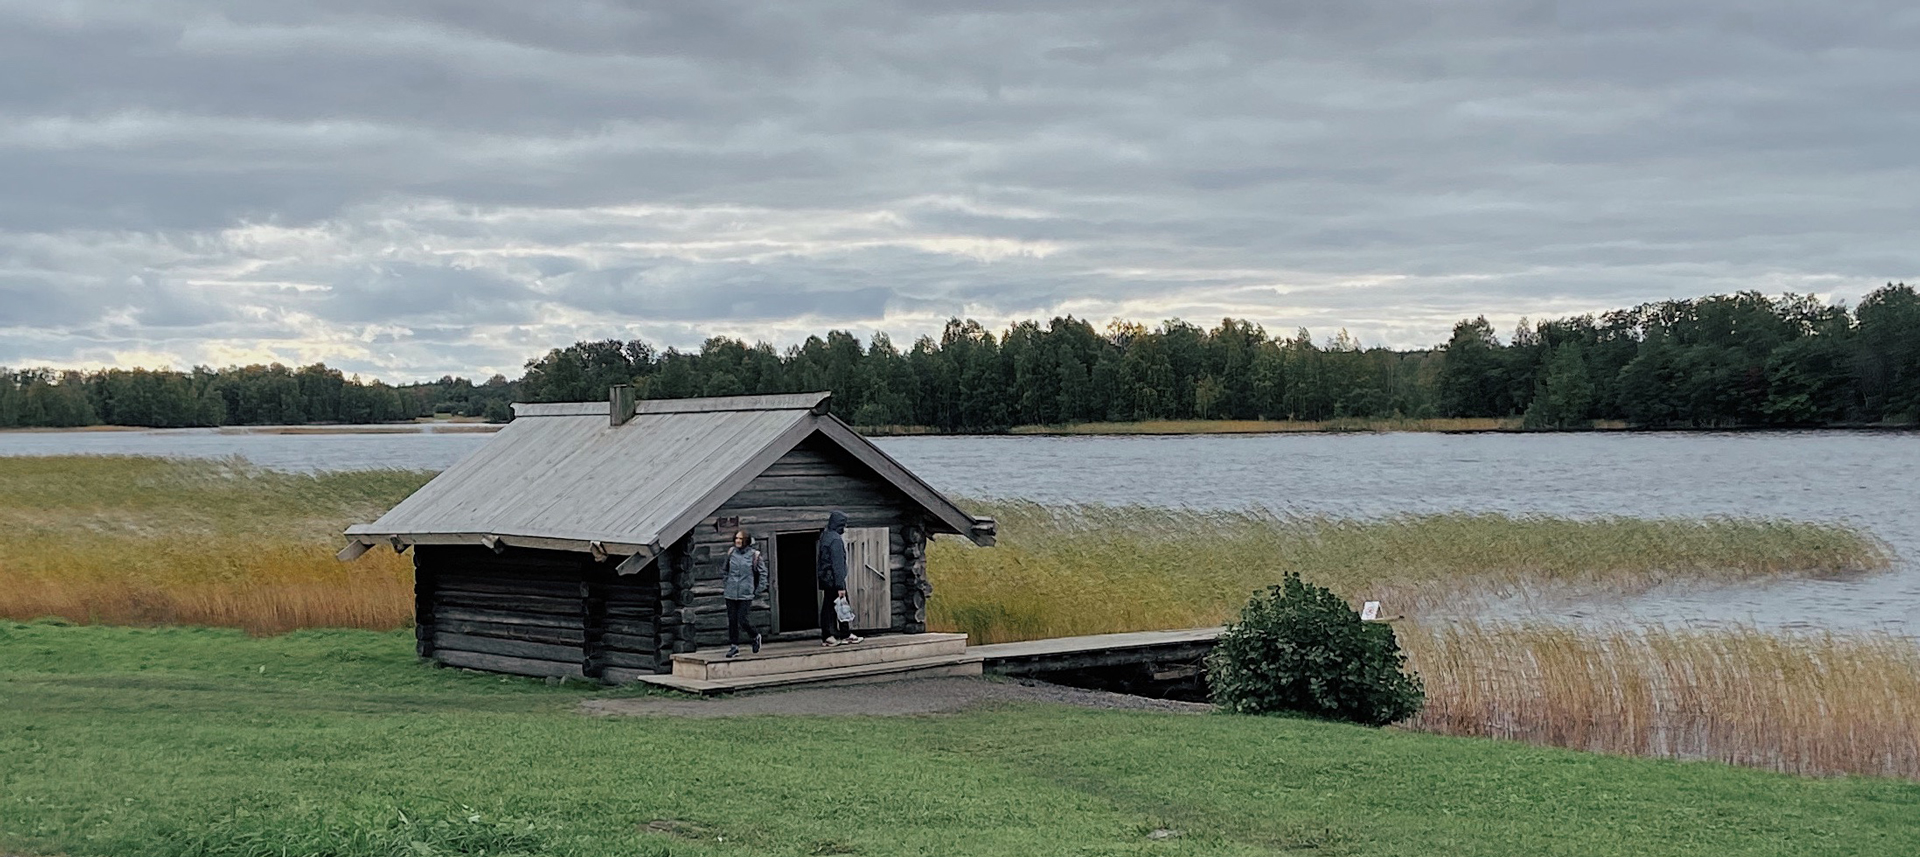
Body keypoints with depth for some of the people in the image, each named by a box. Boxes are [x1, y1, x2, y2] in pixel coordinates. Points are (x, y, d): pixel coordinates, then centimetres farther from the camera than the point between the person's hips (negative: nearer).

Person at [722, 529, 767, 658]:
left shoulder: (754, 555, -4)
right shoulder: (731, 553, 5)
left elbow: (763, 572, 4)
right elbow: (725, 571, 18)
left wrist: (760, 589, 0)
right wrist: (723, 586, 14)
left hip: (746, 594, -3)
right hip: (731, 593, 3)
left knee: (742, 620, -8)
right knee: (732, 620, 3)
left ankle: (756, 637, 19)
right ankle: (733, 646, 12)